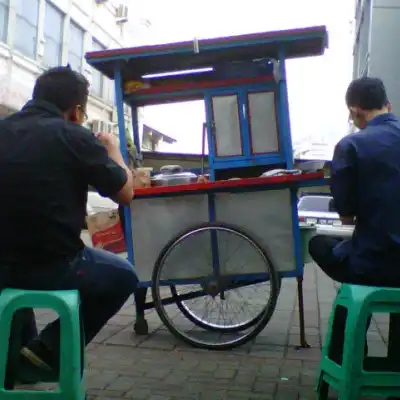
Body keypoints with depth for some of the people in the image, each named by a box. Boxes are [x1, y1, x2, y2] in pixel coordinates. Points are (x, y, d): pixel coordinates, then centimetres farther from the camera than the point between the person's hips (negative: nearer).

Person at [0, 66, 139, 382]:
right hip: (53, 267, -5)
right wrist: (112, 150, 18)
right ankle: (48, 351, 14)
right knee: (124, 277, 21)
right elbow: (125, 193, 1)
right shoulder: (74, 136, -8)